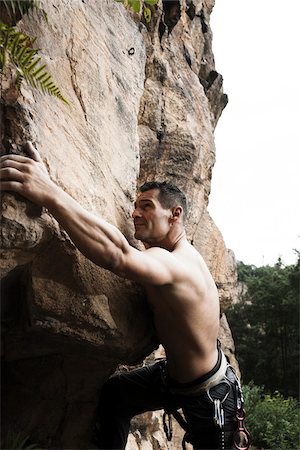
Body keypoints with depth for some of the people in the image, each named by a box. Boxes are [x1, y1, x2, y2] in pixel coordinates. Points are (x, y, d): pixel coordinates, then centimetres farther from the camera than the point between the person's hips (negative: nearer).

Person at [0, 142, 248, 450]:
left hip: (209, 396, -8)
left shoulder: (173, 263, -35)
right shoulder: (178, 253, -2)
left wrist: (48, 193, -59)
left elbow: (117, 255, -54)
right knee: (114, 395, 5)